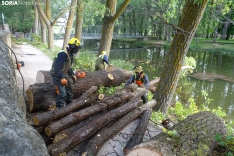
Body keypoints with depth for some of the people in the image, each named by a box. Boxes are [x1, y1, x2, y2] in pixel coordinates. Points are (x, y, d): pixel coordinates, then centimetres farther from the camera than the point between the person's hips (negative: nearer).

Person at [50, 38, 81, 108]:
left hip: (64, 75, 10)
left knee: (69, 91, 18)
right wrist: (62, 78, -36)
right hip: (58, 76, -10)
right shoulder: (63, 54, -24)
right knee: (62, 93, -15)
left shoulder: (70, 55, 7)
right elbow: (57, 67, -31)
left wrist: (73, 75, 10)